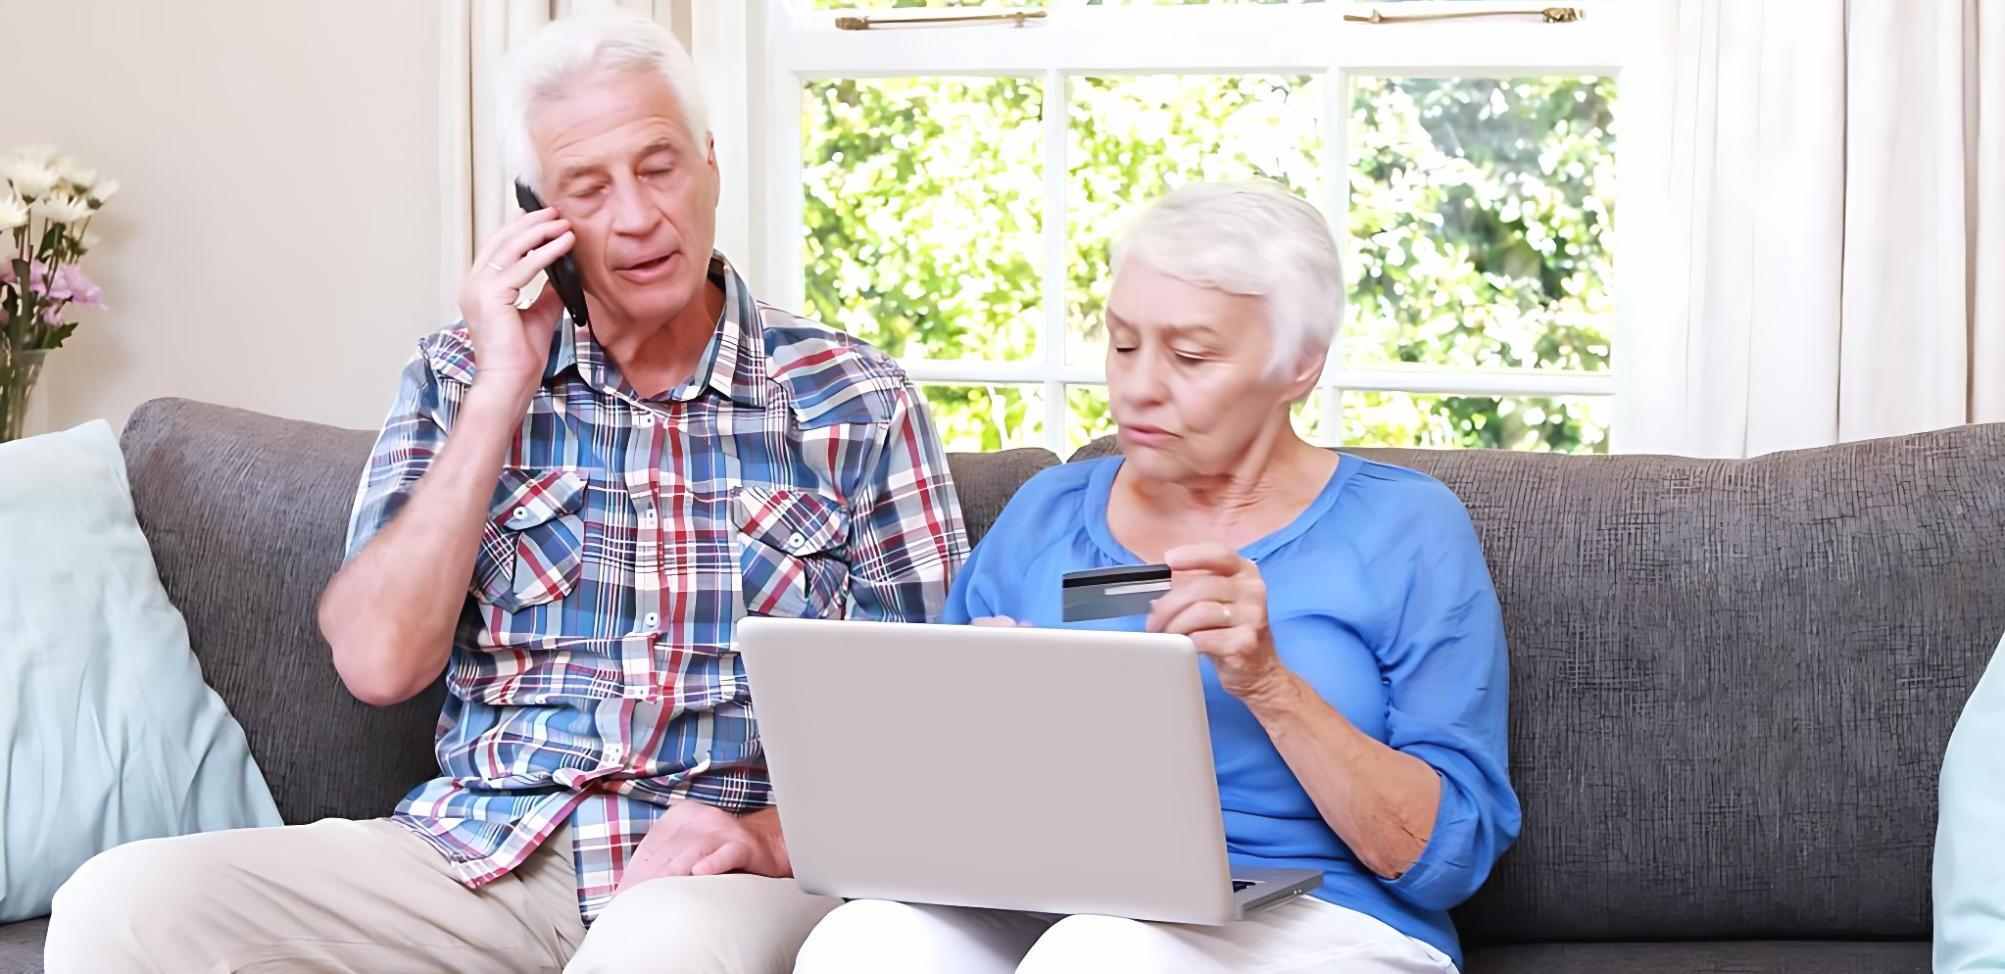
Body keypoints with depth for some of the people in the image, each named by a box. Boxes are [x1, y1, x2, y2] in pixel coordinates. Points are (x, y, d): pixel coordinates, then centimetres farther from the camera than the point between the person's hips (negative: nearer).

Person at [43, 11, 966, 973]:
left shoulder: (858, 405, 6)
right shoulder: (458, 380, 11)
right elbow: (378, 663, -1)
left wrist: (782, 830, -16)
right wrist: (502, 391, -4)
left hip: (718, 868, -3)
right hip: (483, 855, 4)